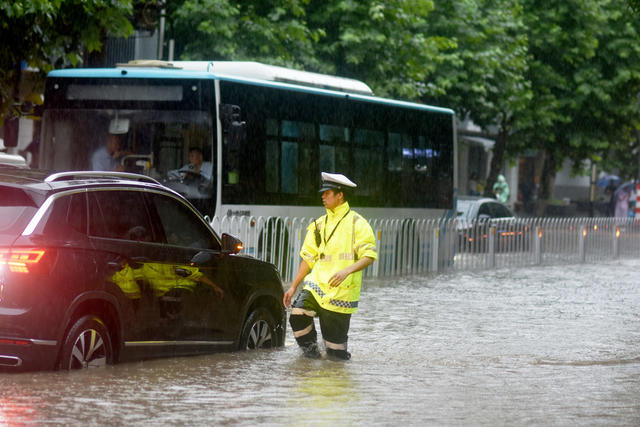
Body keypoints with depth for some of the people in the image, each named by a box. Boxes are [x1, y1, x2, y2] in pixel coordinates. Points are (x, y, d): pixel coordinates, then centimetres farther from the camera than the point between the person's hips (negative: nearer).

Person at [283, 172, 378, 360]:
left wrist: (347, 271, -26)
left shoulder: (356, 223, -2)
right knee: (298, 313, -23)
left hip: (342, 291, -5)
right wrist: (293, 286, 15)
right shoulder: (319, 225, 15)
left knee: (336, 349, -5)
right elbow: (308, 258, 20)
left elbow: (369, 255, -10)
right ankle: (310, 348, 2)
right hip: (316, 284, 5)